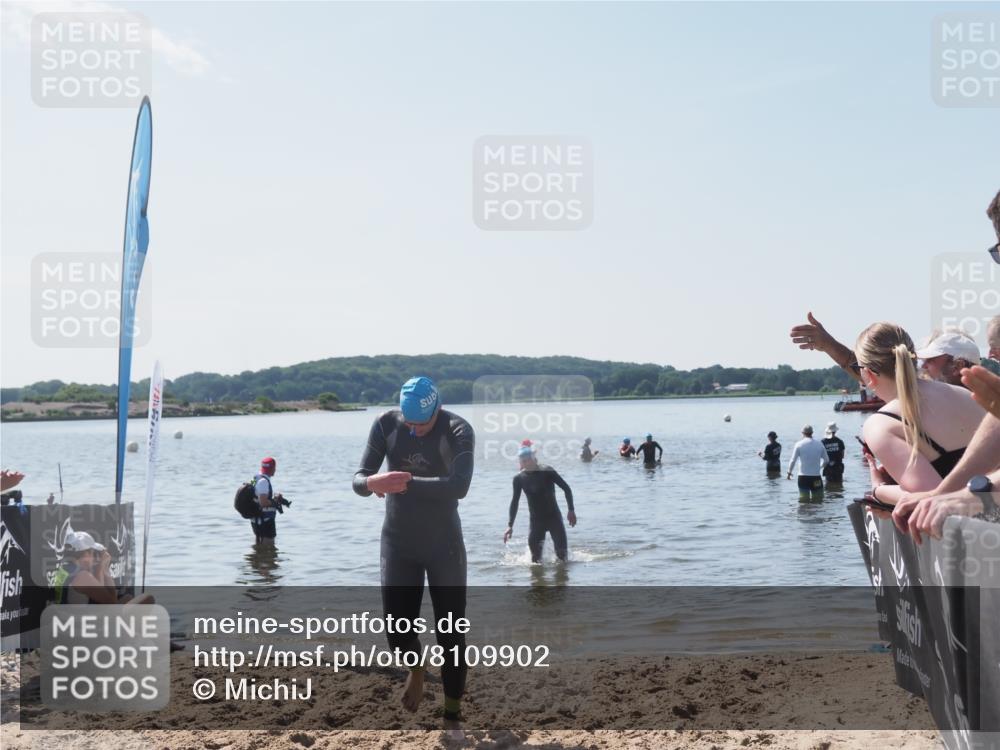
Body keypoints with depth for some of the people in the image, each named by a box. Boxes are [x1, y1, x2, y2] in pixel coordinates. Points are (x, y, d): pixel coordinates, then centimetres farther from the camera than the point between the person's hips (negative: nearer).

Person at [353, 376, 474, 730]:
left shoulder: (458, 431, -17)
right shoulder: (385, 425, -8)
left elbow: (459, 486, -30)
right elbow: (358, 478, -12)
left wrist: (406, 482, -39)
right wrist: (370, 483, -36)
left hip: (444, 544, -2)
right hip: (398, 543, 2)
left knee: (450, 631, 0)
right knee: (396, 624, 0)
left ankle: (452, 717, 13)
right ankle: (416, 668, 34)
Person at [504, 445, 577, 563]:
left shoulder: (547, 471, -14)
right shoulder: (519, 478, -4)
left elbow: (566, 489, -6)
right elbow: (515, 501, 6)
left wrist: (571, 510, -12)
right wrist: (510, 525, 1)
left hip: (553, 517, -2)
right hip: (536, 520, 2)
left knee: (561, 553, -5)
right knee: (535, 558, -7)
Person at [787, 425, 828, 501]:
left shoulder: (799, 444, -5)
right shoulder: (819, 444, 2)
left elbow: (793, 461, -6)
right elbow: (826, 460, 9)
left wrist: (789, 472, 10)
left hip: (803, 477, -1)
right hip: (816, 477, 1)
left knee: (804, 500, 4)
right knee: (818, 500, 7)